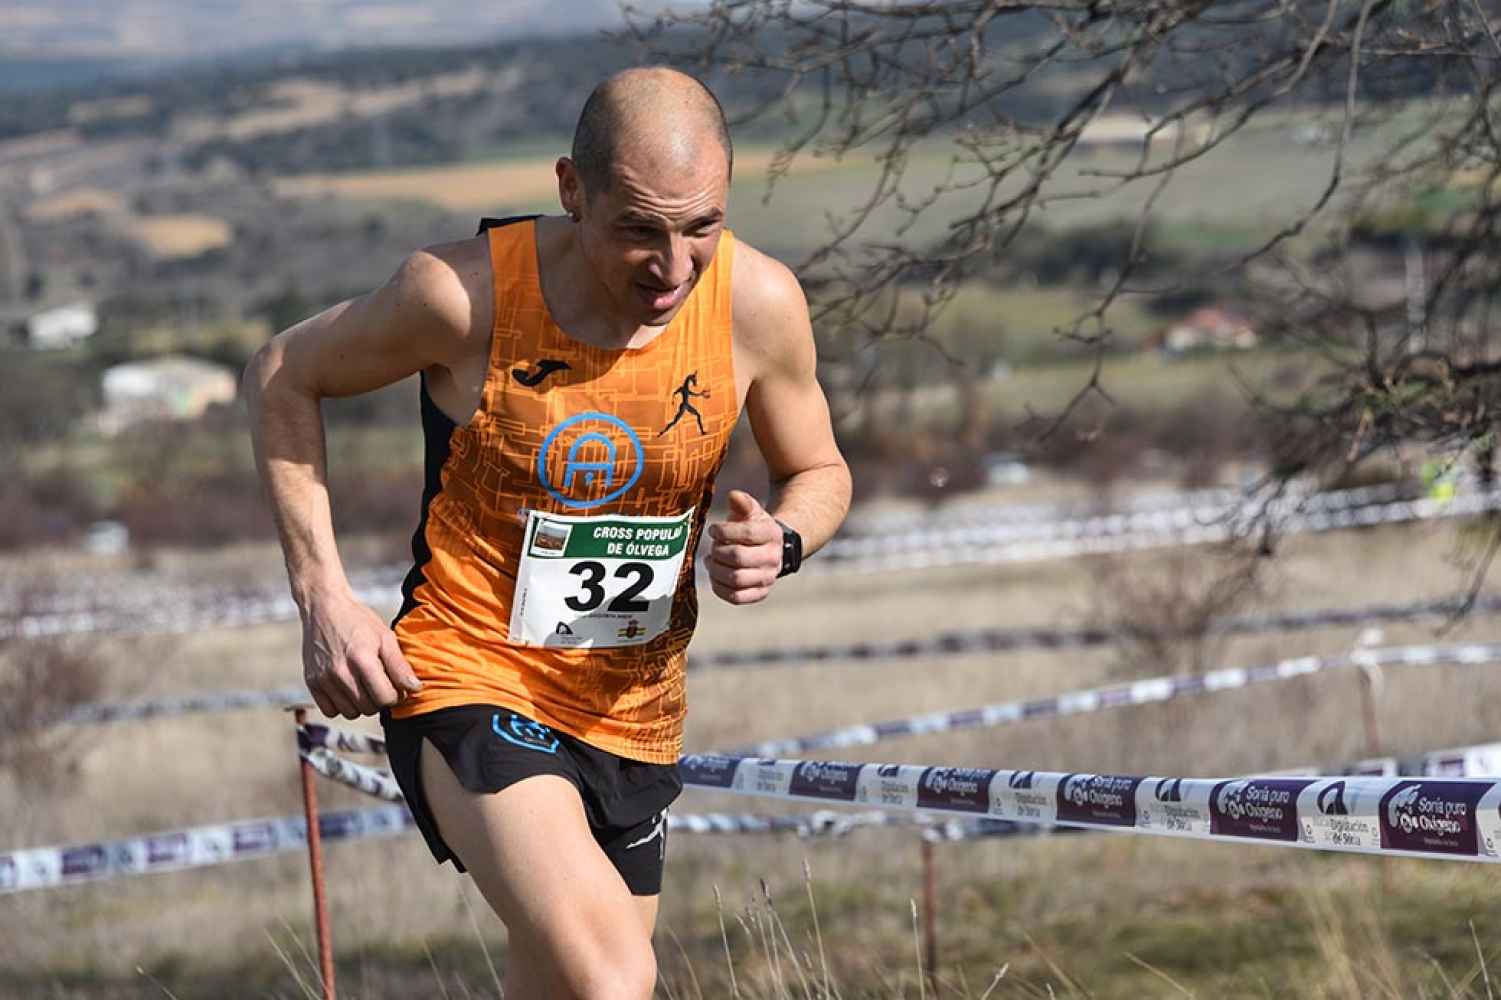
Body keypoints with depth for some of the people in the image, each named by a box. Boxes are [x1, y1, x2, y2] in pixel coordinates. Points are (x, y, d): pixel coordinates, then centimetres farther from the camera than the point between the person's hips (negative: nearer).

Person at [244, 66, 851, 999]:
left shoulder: (759, 303, -10)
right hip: (466, 683, -5)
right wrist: (324, 595, -8)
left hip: (633, 713, 5)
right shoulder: (464, 292, -19)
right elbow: (283, 378, -1)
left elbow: (820, 474, 9)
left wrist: (780, 542, -16)